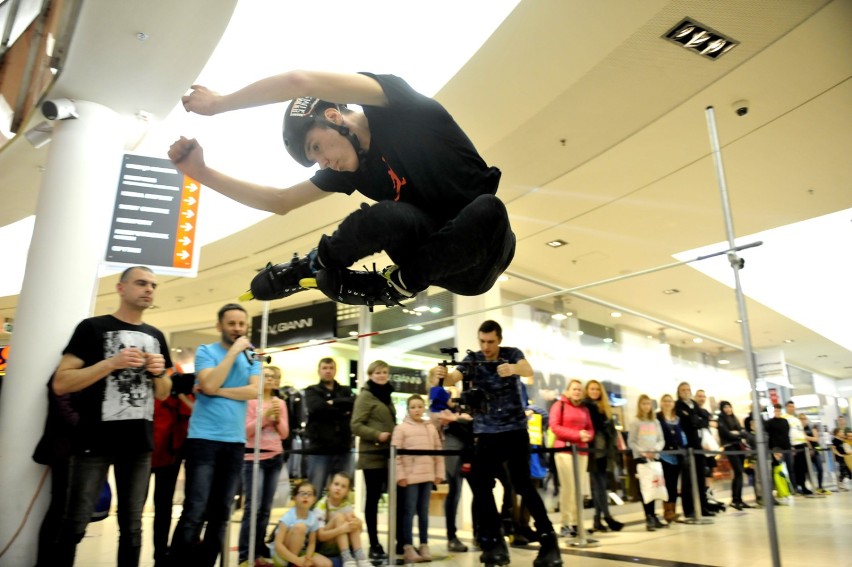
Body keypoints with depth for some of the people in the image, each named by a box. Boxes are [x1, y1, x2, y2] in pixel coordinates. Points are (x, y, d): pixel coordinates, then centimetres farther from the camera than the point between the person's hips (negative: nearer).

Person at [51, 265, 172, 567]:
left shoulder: (156, 337, 13)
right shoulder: (93, 327, -1)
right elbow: (60, 384, -8)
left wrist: (159, 372, -3)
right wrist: (112, 363, -18)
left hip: (139, 443, 4)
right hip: (95, 441, -4)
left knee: (132, 526, 11)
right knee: (74, 524, 0)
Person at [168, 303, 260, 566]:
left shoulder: (251, 357, 10)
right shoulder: (206, 351, 1)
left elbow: (255, 391, -4)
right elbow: (209, 385, -16)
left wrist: (219, 391, -12)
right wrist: (234, 351, -13)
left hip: (235, 442, 4)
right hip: (203, 439, -4)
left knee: (221, 513, 10)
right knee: (195, 512, -8)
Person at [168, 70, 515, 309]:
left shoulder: (393, 108, -10)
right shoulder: (350, 171, 8)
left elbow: (301, 81, -24)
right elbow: (280, 201, 14)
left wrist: (219, 103, -11)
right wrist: (201, 172, 8)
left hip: (481, 252, -4)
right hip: (439, 260, 4)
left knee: (486, 210, -40)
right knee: (388, 217, -30)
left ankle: (394, 284, -18)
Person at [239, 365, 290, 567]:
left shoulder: (280, 403, 9)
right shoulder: (250, 401, -5)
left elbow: (284, 434, 8)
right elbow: (246, 430, -9)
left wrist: (278, 417, -8)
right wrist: (265, 416, -18)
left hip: (275, 458, 5)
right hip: (254, 458, -5)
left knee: (266, 508, 9)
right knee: (252, 507, -8)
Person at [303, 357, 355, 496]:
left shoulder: (346, 391, 17)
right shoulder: (312, 391, 8)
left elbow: (354, 403, -5)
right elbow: (317, 407, -12)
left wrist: (333, 402, -11)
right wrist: (342, 411, -7)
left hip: (343, 449, 3)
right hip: (319, 449, -3)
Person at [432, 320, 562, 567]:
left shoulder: (512, 354, -3)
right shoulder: (472, 359, 1)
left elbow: (528, 370, -25)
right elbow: (453, 379, -15)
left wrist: (513, 368, -48)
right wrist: (443, 375, -40)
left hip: (515, 430, -3)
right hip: (487, 433, 3)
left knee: (523, 484, -9)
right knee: (479, 484, -1)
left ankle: (548, 541, 2)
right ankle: (493, 544, 12)